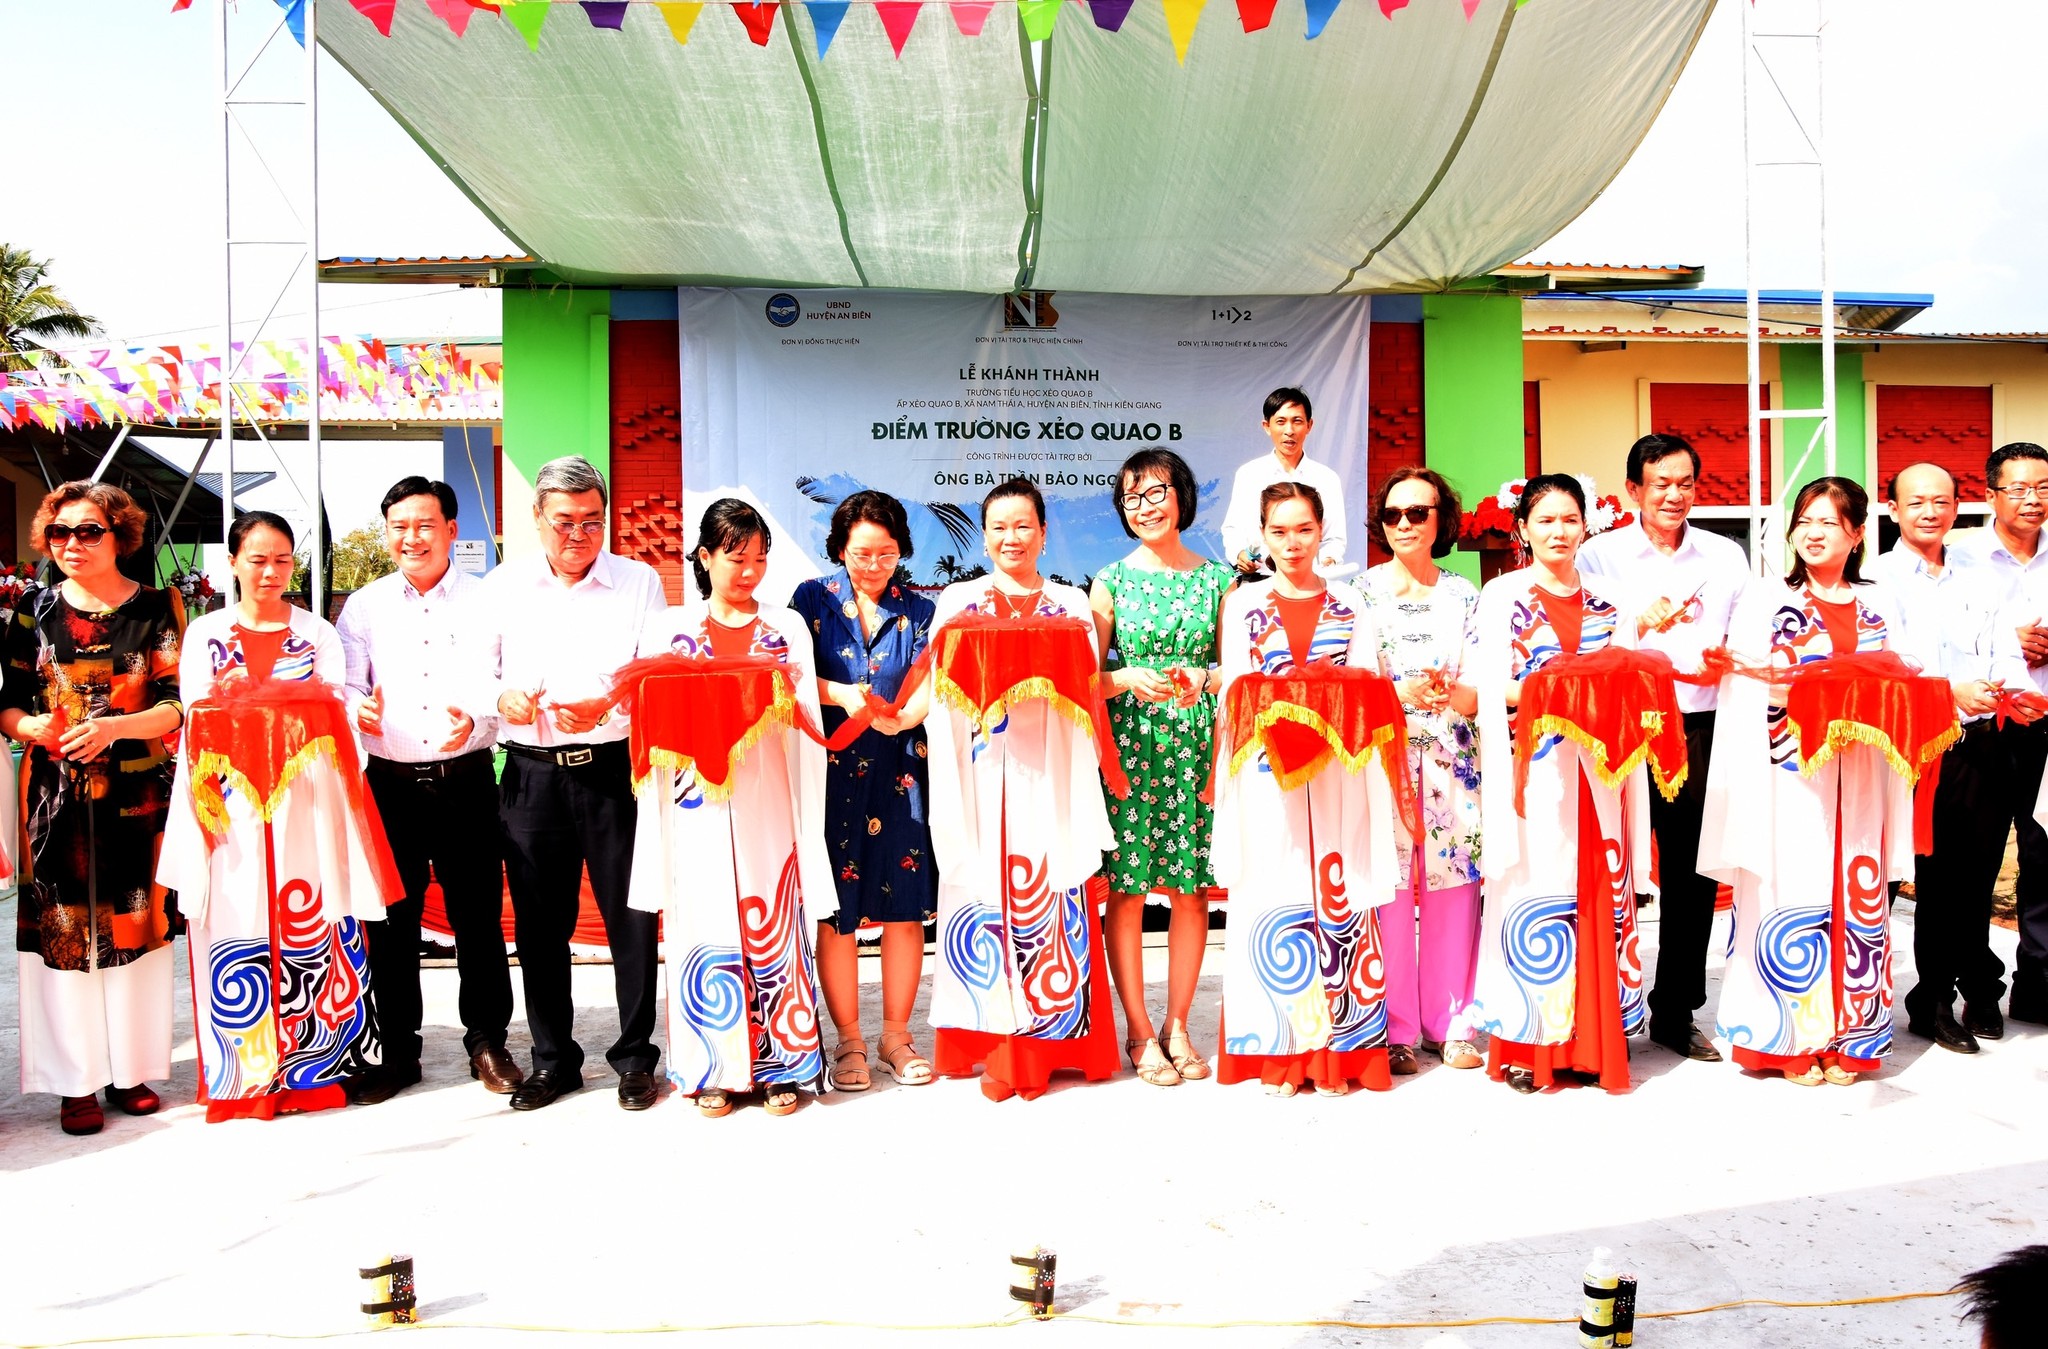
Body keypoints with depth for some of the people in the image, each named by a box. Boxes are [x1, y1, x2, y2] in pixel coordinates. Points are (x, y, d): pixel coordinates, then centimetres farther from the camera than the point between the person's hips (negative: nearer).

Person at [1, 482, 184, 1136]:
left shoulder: (157, 608, 2)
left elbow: (177, 705, -4)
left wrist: (114, 726, -20)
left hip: (137, 796, -1)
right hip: (55, 796, 1)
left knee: (135, 925, 3)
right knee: (61, 929, 1)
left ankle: (131, 1069, 16)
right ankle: (76, 1081, 11)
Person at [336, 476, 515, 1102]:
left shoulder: (485, 600, 5)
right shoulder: (365, 605, 10)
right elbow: (346, 686, 7)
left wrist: (477, 722, -19)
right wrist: (357, 708, -16)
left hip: (466, 782, -1)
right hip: (391, 785, 2)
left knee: (478, 918, 4)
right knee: (391, 922, 6)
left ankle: (487, 1043, 19)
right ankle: (397, 1051, 21)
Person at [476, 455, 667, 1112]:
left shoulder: (640, 582, 4)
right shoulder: (502, 585, 9)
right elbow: (479, 672, 12)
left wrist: (605, 707, -18)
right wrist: (502, 698, -9)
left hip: (614, 768, -2)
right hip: (531, 774, 2)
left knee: (630, 915, 2)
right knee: (539, 922, 9)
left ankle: (635, 1057, 16)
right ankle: (552, 1059, 23)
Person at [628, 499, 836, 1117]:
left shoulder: (786, 626, 12)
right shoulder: (668, 628, 10)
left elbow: (807, 720, 8)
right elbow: (652, 715, 5)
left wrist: (782, 695, -13)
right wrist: (703, 707, -14)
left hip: (767, 801, 0)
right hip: (698, 805, 0)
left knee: (772, 922, 0)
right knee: (705, 925, 1)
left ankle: (780, 1063, 11)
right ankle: (714, 1067, 12)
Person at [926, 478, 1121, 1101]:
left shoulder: (1071, 604, 13)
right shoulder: (958, 600, 12)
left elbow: (1087, 684, 2)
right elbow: (944, 679, 2)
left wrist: (1032, 652, -11)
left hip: (1048, 773, 0)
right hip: (982, 771, 0)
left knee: (1046, 892, -3)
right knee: (985, 893, -2)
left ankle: (1046, 1039, 7)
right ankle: (993, 1041, 8)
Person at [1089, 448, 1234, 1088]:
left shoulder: (1217, 577, 8)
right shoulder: (1110, 580, 5)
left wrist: (1203, 680, -10)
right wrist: (1130, 679, -15)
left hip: (1196, 741, 1)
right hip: (1128, 743, -1)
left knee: (1190, 887, 4)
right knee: (1127, 889, -1)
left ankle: (1177, 1025, 18)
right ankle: (1141, 1033, 11)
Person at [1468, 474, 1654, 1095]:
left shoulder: (1608, 603, 14)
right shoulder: (1502, 595, 3)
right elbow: (1494, 688, -4)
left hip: (1596, 774, 4)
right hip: (1533, 771, -3)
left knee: (1596, 896, 3)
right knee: (1532, 894, -3)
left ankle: (1589, 1042, 12)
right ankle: (1525, 1044, 6)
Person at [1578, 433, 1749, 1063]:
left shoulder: (1726, 557, 13)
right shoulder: (1600, 556, 5)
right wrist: (1644, 621, -17)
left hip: (1700, 729, 3)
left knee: (1693, 875, 6)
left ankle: (1676, 1014, 19)